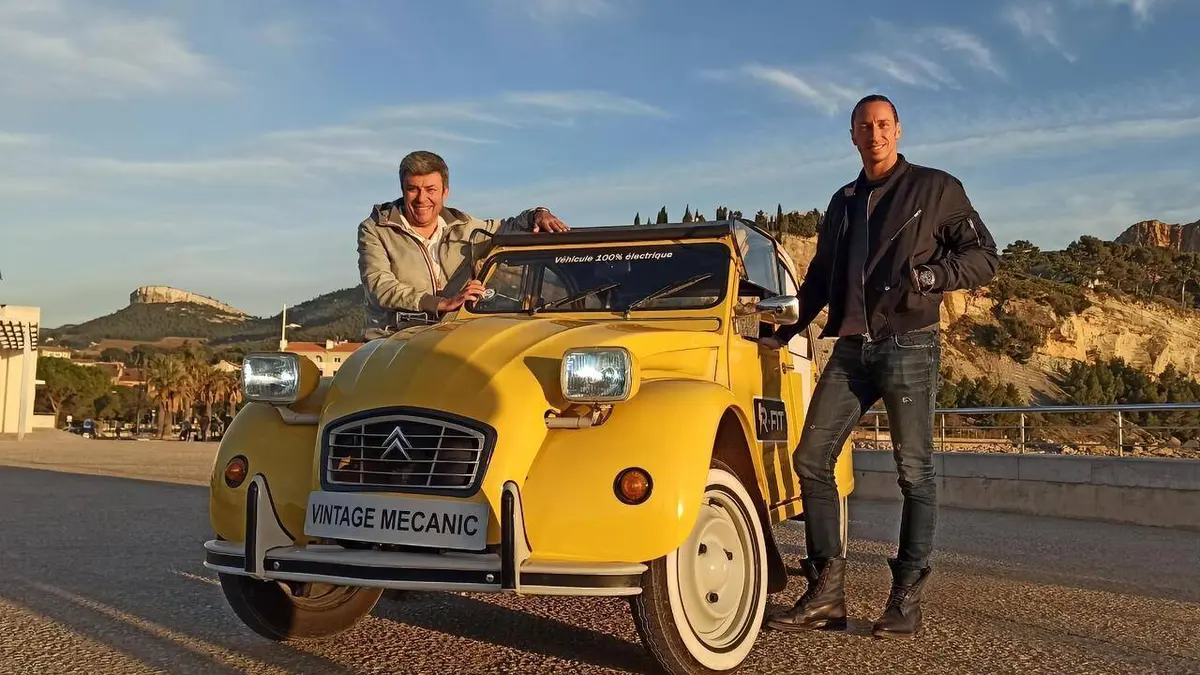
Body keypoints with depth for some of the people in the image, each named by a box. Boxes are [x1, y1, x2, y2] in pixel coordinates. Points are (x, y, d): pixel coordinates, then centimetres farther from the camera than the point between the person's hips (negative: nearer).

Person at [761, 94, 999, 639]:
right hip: (851, 348, 5)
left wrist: (932, 275, -16)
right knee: (811, 458, -3)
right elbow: (820, 277, 29)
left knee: (914, 472, -4)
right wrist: (786, 332, 26)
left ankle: (906, 599, 3)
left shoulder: (935, 188, 5)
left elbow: (984, 256, 2)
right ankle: (826, 592, 2)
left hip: (909, 344, -5)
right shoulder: (843, 202, 20)